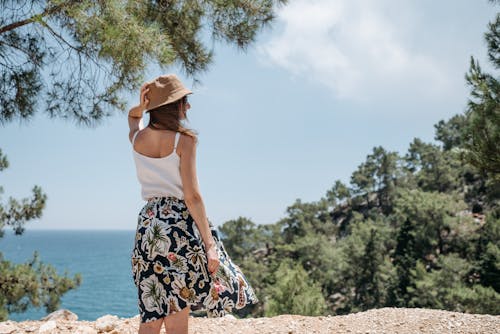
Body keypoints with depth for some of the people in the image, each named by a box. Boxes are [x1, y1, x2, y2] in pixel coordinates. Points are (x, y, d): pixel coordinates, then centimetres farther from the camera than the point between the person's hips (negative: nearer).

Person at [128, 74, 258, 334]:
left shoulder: (137, 138, 7)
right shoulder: (184, 140, -9)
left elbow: (133, 116, 33)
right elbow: (192, 196, -13)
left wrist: (141, 106, 9)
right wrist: (209, 243, -11)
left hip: (148, 224, 6)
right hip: (180, 224, -6)